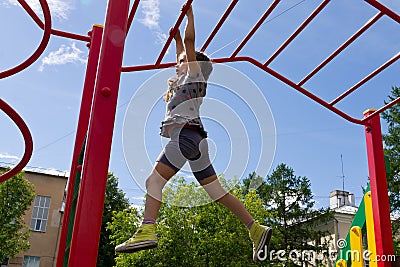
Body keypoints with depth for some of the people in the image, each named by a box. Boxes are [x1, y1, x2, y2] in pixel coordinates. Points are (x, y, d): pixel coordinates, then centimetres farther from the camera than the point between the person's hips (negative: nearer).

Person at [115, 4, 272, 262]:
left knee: (154, 180, -20)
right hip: (194, 139, 9)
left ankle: (147, 230, -37)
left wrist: (189, 14, 17)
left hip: (186, 134, -9)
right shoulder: (184, 79, 30)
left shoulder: (194, 73, 11)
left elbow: (190, 41, 6)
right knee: (217, 191, 5)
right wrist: (175, 36, 52)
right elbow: (182, 53, 47)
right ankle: (256, 228, 2)